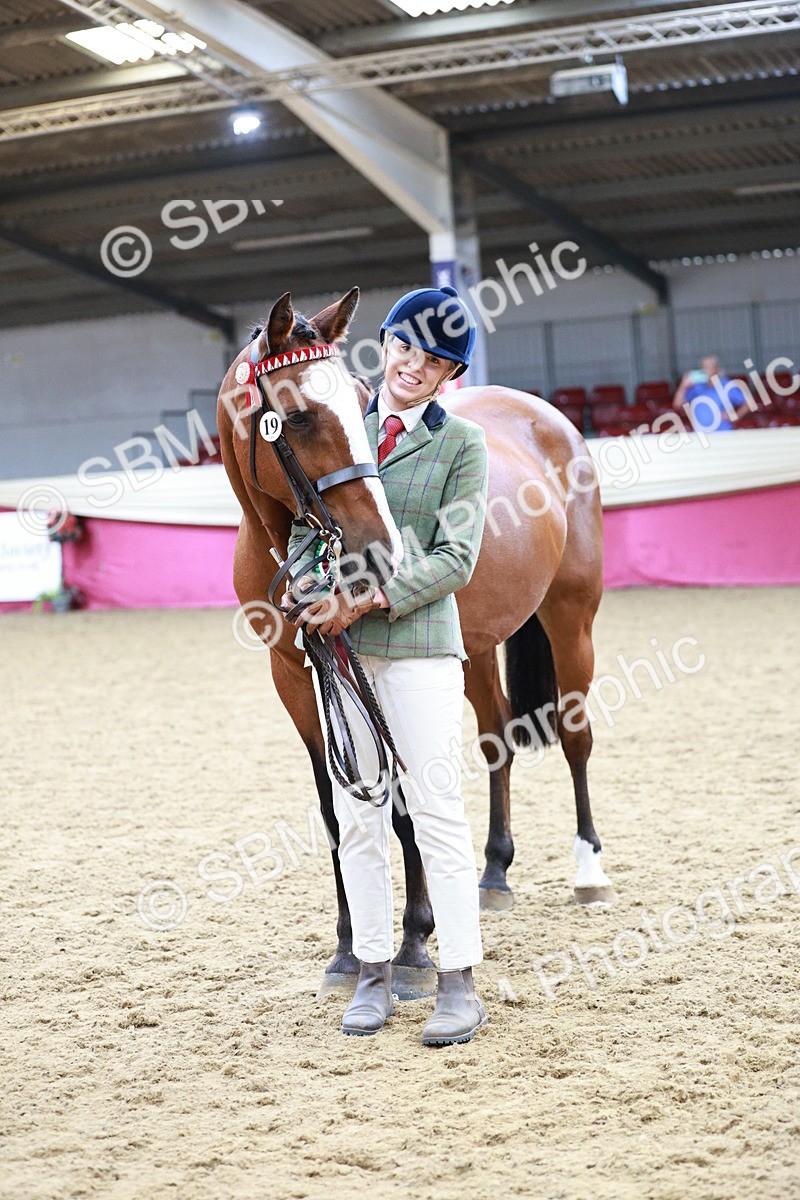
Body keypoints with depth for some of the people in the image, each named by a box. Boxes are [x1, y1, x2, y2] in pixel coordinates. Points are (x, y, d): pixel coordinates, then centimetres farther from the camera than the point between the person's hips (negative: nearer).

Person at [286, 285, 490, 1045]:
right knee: (356, 815, 8)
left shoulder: (462, 444, 1)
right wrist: (321, 594, -11)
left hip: (419, 644, -4)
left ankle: (459, 984, 3)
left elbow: (456, 558, -6)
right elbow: (304, 520, 9)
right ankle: (373, 972, 17)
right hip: (339, 645, 4)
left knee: (436, 811, -3)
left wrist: (371, 599, -16)